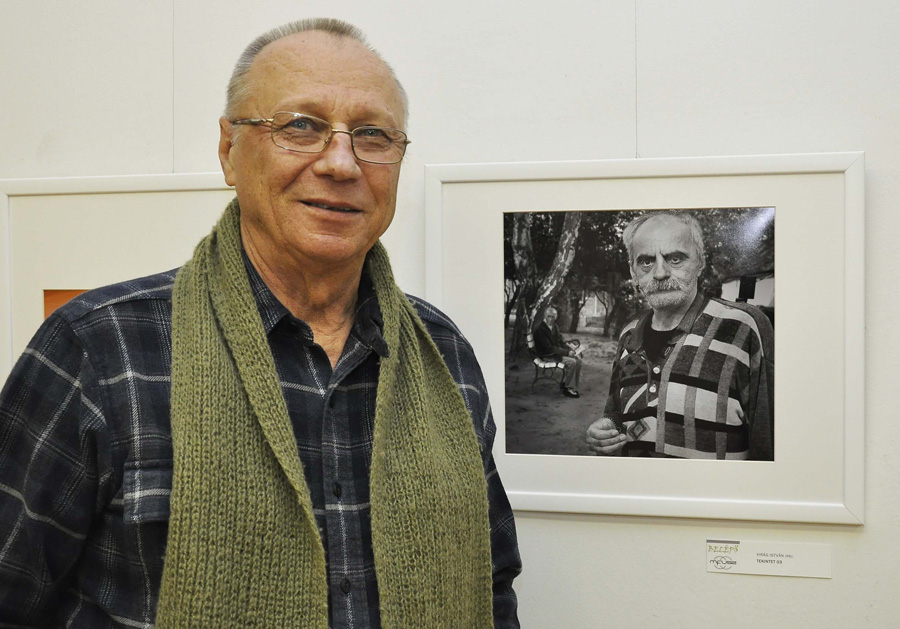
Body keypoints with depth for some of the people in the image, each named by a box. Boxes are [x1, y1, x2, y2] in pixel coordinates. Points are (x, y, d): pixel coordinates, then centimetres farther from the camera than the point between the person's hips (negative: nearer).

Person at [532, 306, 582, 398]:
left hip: (556, 351, 9)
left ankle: (573, 387, 0)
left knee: (578, 359, -6)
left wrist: (569, 347, -6)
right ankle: (567, 388, -10)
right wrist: (567, 352, -22)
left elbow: (560, 339, 15)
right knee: (571, 362, -24)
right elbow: (549, 348, -23)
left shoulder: (554, 325, 5)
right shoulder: (540, 329, -22)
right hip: (546, 356, -9)